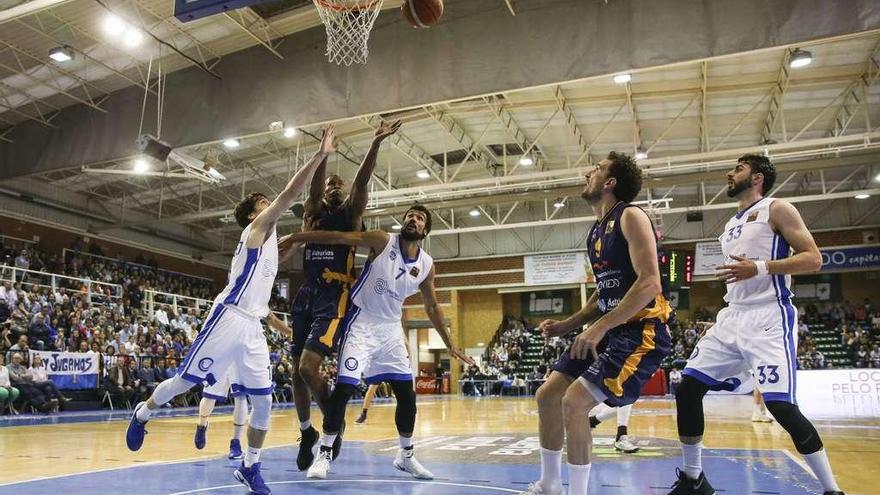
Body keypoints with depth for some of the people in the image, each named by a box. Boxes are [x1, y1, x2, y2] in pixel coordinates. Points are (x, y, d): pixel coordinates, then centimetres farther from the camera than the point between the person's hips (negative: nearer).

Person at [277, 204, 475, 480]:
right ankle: (325, 453, 5)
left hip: (391, 329, 5)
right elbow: (339, 237, -16)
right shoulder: (383, 241, -11)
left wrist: (449, 344, 12)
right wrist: (294, 237, -21)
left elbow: (432, 306, 12)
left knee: (407, 394, 5)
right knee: (344, 388, -11)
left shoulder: (426, 265, 0)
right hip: (362, 323, -4)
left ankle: (406, 455, 22)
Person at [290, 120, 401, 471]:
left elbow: (361, 181, -9)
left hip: (334, 297, -5)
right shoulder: (312, 214, 15)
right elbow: (314, 184, -3)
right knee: (296, 370, 8)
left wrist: (376, 143, -19)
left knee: (308, 366, -18)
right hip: (306, 295, 5)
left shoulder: (350, 215, 6)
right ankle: (307, 433, 27)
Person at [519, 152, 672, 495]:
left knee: (574, 402, -18)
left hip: (641, 330, -9)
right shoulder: (596, 233, 15)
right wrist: (566, 326, 11)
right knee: (546, 396, 7)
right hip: (610, 329, 9)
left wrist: (600, 327, -26)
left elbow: (650, 283, -22)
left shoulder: (630, 217, -12)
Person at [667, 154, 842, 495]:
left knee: (781, 406, -15)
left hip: (769, 318, -8)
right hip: (732, 318, 8)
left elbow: (813, 259, -10)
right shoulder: (731, 226, 21)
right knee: (688, 389, 1)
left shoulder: (776, 209, -1)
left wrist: (759, 268, -20)